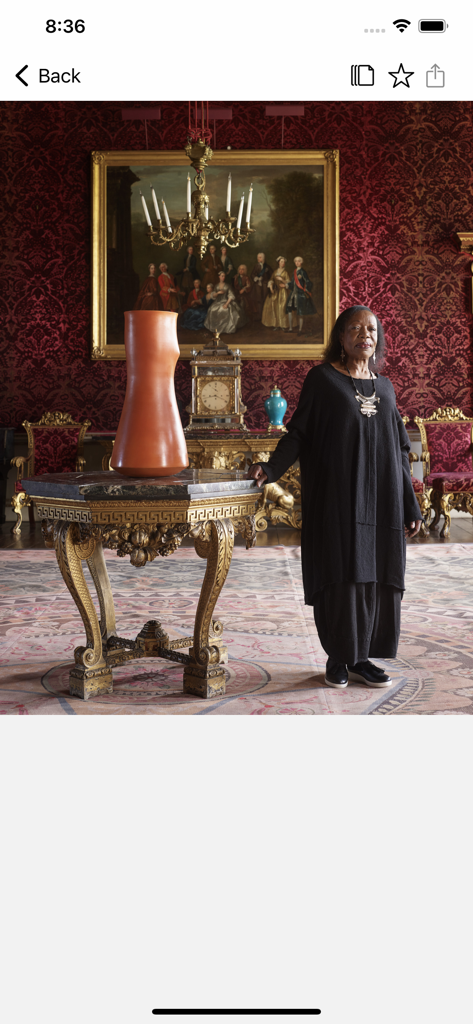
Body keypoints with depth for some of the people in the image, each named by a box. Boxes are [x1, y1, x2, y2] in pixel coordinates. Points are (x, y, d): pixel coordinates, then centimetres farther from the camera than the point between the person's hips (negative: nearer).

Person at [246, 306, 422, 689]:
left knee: (377, 576, 4)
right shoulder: (322, 378, 1)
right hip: (336, 496, -4)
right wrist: (272, 468, -22)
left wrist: (410, 506, 12)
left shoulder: (385, 387, 13)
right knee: (341, 575, -4)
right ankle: (339, 657, 11)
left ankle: (362, 655, 15)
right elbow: (299, 433, -4)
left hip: (380, 500, 5)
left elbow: (399, 451, 15)